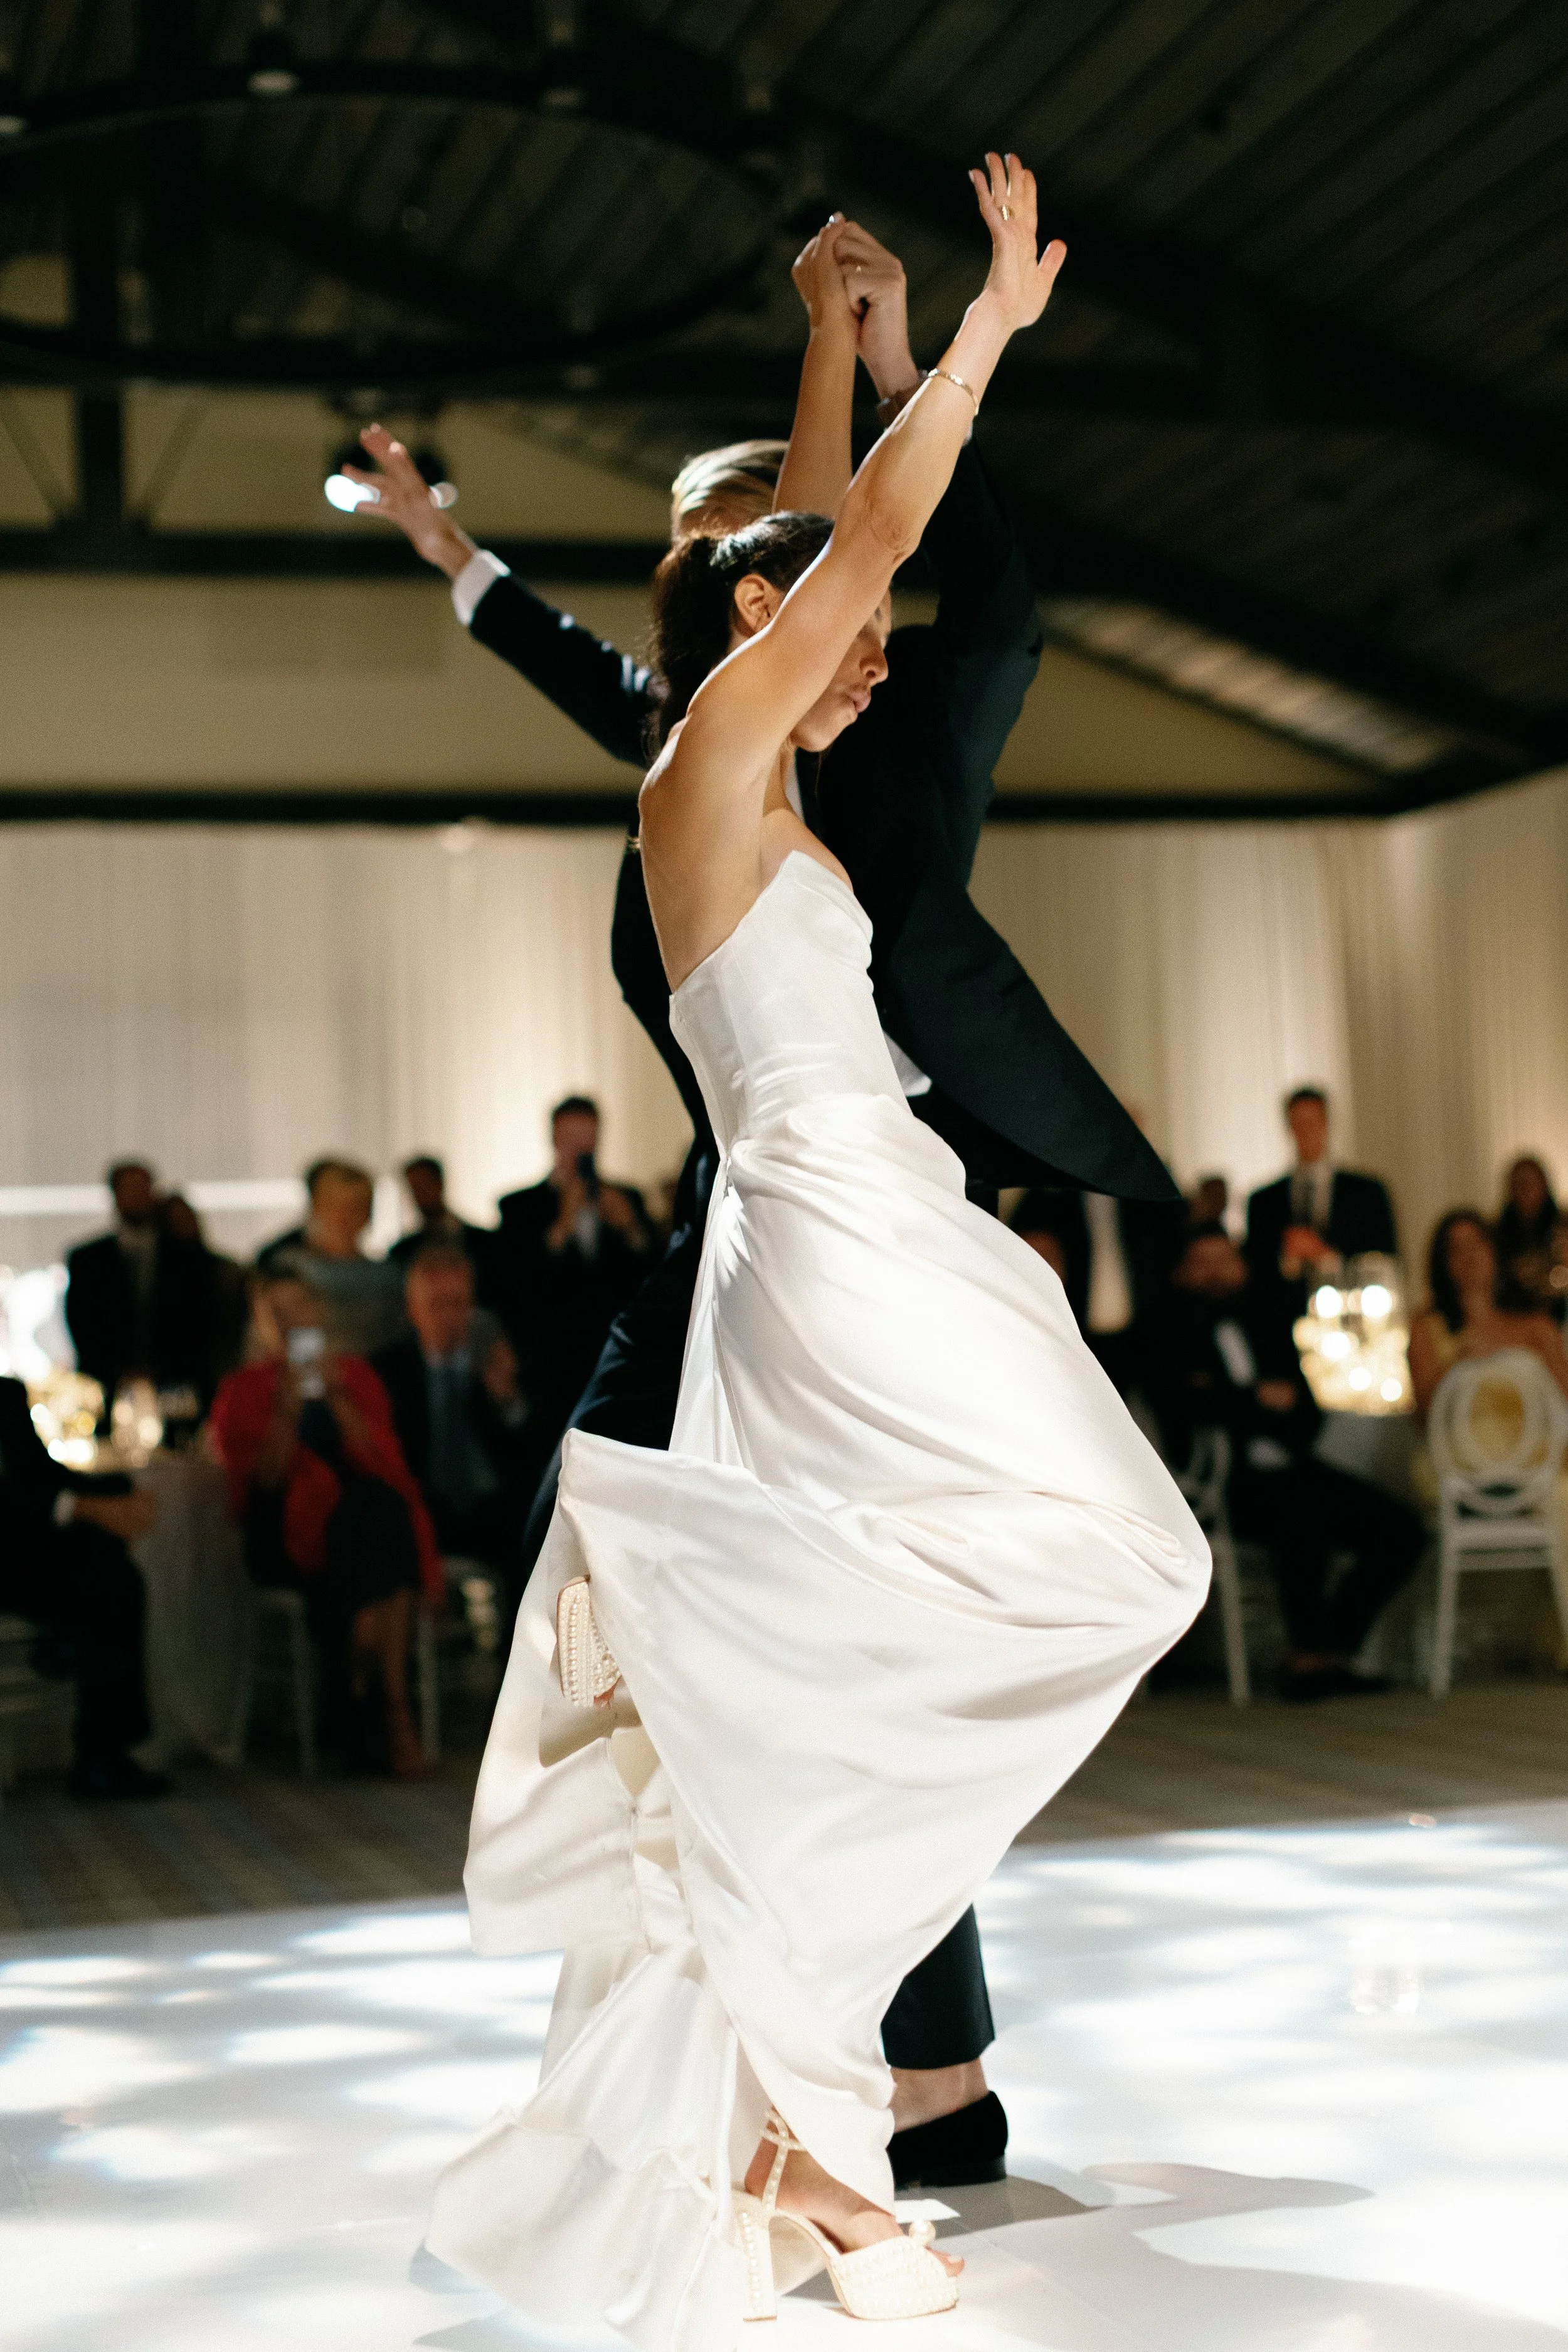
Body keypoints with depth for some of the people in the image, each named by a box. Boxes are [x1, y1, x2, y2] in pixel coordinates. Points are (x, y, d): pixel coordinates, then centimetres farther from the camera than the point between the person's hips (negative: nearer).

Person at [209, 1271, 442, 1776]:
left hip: (365, 1518, 3)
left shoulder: (355, 1376, 16)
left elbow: (378, 1459, 1)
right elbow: (263, 1480, -4)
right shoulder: (244, 1392, 9)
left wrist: (337, 1398, -11)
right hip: (287, 1536, -2)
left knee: (381, 1507, -34)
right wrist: (287, 1411, -16)